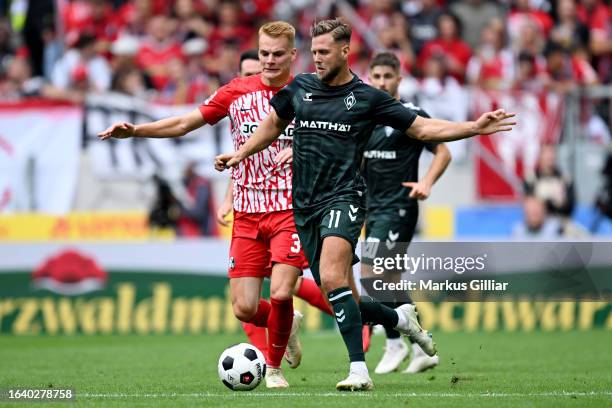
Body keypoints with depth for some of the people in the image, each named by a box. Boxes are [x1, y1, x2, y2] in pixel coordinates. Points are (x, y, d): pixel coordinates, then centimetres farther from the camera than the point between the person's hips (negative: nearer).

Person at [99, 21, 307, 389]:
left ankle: (274, 368, 7)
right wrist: (134, 130, -2)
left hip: (291, 210, -2)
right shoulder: (237, 92, 4)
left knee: (280, 294, -18)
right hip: (248, 214, 2)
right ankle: (287, 324, 30)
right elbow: (183, 124, 8)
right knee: (244, 309, -5)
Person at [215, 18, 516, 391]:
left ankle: (359, 370, -30)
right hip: (306, 206, 4)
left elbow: (422, 128, 6)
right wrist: (241, 154, 17)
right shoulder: (298, 88, 11)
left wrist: (475, 128, -4)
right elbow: (274, 124, 29)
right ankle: (401, 319, 33)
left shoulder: (367, 98, 2)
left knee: (333, 279, -29)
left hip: (343, 198, -4)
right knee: (345, 303, 4)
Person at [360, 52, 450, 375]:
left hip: (398, 208, -8)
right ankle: (421, 348, 15)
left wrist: (427, 182, -21)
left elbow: (443, 152, -7)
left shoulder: (412, 115, -8)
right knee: (389, 281, 8)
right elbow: (361, 161, 23)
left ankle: (395, 343, -4)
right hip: (374, 208, 8)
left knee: (368, 274, -15)